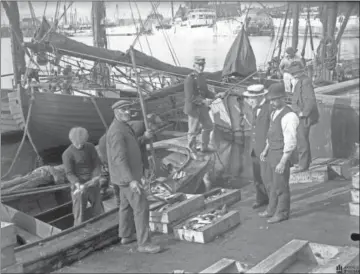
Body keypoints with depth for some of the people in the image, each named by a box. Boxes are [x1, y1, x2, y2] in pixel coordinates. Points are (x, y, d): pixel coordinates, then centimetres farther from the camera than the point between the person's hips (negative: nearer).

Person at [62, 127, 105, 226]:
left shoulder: (90, 147, 1)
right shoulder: (67, 154, -12)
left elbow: (97, 164, 0)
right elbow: (69, 174, -15)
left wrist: (95, 178, -19)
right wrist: (78, 185, -33)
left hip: (93, 185, 4)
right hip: (79, 187, -4)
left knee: (99, 213, 12)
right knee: (79, 217, -1)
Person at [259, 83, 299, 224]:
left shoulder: (289, 116, -23)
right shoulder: (275, 113, 7)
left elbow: (290, 143, -23)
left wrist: (283, 162, -23)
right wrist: (266, 150, 13)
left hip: (282, 155, -9)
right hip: (272, 153, 9)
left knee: (281, 186, 5)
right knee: (273, 183, 21)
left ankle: (282, 213, 21)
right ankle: (272, 209, 36)